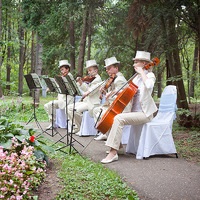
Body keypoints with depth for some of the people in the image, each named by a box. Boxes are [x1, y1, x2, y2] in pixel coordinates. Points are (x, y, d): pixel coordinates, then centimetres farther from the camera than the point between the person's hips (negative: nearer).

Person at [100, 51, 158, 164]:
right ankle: (117, 144, 13)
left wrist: (142, 72, -21)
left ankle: (113, 153, -29)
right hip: (135, 111, 9)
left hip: (144, 113, -9)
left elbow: (149, 85, -32)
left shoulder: (150, 75, -7)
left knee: (119, 118, -29)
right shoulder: (137, 77, 17)